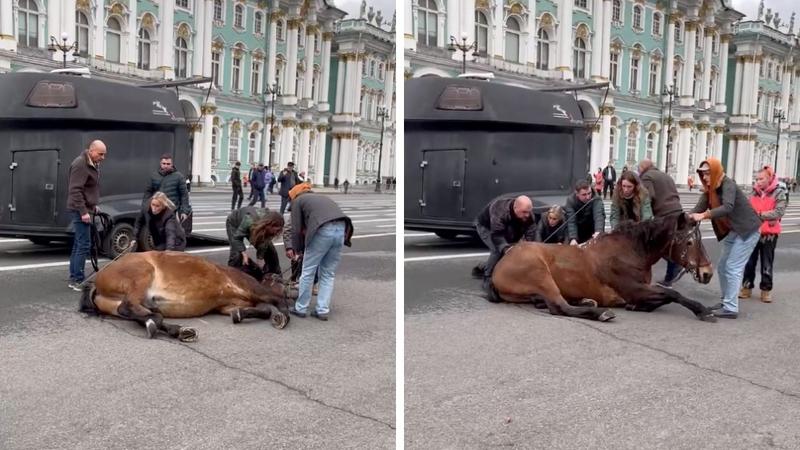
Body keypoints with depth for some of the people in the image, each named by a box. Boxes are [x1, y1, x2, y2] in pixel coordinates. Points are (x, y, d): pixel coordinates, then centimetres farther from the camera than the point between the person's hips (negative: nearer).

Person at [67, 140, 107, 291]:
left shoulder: (92, 164, 13)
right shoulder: (80, 164, -17)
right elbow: (75, 190, -22)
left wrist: (93, 206, 18)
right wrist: (83, 211, -24)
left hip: (86, 209, 10)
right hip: (80, 210, -10)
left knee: (78, 244, 12)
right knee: (84, 245, -11)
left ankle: (73, 278, 18)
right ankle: (78, 281, -8)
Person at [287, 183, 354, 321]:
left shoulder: (298, 200, 19)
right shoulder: (321, 197, 36)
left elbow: (296, 229, 13)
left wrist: (297, 250, 27)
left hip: (323, 231, -5)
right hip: (341, 229, 5)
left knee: (308, 272, 10)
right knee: (328, 274, 16)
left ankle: (300, 308, 18)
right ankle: (323, 310, 15)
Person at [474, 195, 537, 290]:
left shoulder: (528, 216, -26)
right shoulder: (500, 211, -44)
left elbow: (531, 236, -27)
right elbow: (496, 234, -48)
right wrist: (505, 248, -62)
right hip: (486, 226, -7)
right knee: (497, 250, -26)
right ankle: (488, 279, -14)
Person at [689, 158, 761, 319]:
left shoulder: (728, 185, -21)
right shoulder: (709, 189, 3)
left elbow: (727, 207, -39)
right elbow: (699, 208, -9)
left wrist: (704, 215, -46)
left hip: (747, 231, -9)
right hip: (732, 232, 9)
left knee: (733, 268, -12)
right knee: (722, 267, 12)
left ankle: (731, 308, -11)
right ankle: (726, 301, 24)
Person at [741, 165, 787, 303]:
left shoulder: (778, 193, -6)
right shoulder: (754, 192, 5)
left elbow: (779, 212, -17)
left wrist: (760, 215, -23)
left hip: (769, 234, -3)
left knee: (767, 264, 6)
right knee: (749, 262, 8)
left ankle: (766, 290, 16)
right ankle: (747, 287, 19)